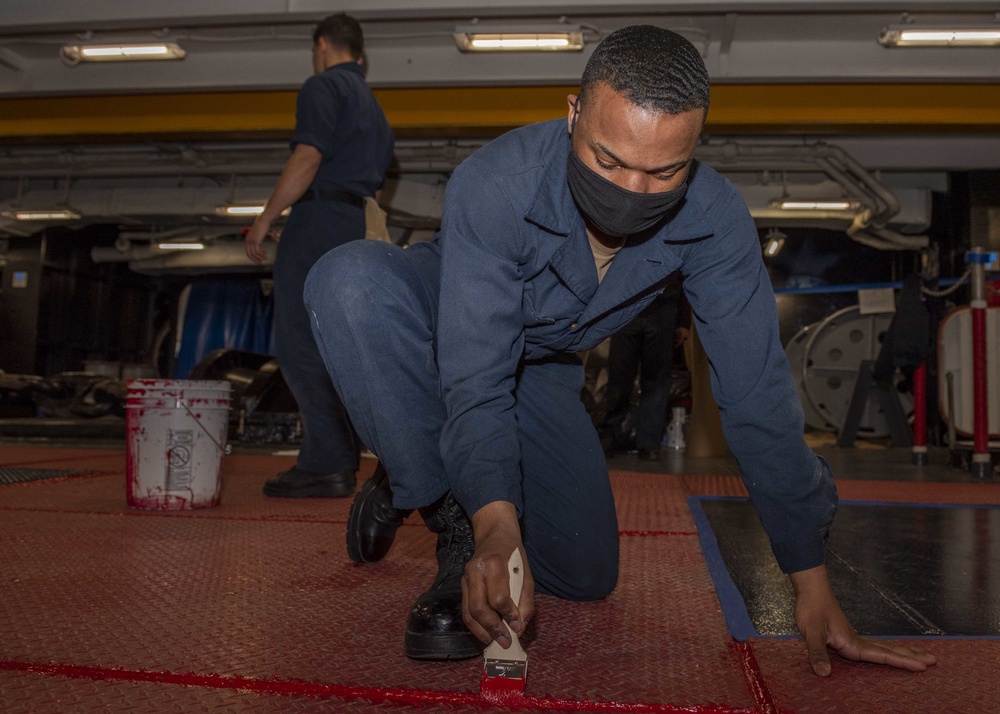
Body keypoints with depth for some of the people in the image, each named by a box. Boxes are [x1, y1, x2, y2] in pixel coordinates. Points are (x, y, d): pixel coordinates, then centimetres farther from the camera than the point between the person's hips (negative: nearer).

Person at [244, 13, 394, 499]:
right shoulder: (373, 106, 27)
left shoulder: (323, 86, -1)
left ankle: (325, 464, -14)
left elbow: (307, 158, -15)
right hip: (356, 229, 9)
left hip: (319, 220, -9)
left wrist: (264, 220, -11)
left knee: (298, 345, -10)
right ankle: (340, 462, 10)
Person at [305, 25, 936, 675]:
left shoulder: (715, 219, -27)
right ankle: (450, 512, -19)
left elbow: (758, 394, -24)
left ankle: (420, 480, 21)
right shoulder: (494, 184, -36)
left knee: (586, 575, -1)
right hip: (442, 335, -2)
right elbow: (476, 379, -38)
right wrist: (496, 524, -55)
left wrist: (814, 586, -22)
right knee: (352, 280, -37)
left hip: (540, 366, 3)